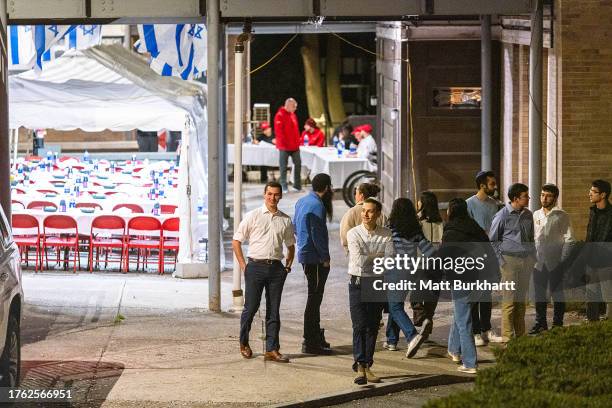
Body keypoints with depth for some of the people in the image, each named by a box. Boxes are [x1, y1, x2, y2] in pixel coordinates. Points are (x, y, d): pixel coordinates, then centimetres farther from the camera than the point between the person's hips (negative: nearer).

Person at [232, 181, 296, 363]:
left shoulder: (285, 220, 10)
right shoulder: (253, 216, 0)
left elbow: (290, 245, 24)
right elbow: (236, 241, 3)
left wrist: (288, 265, 11)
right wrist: (243, 265, -3)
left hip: (276, 267, 3)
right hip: (256, 266, -3)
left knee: (274, 311, 3)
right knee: (251, 307, -1)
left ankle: (272, 350, 6)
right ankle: (244, 343, 20)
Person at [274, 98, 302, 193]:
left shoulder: (293, 115, 13)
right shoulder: (280, 115, -12)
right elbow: (278, 131, -17)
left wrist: (298, 142, 13)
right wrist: (283, 143, -20)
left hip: (295, 146, 7)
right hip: (284, 146, -7)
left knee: (298, 164, 6)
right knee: (284, 167, 1)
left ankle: (297, 185, 13)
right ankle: (284, 187, 6)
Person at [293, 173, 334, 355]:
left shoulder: (302, 201, 12)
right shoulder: (317, 205, -18)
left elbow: (295, 226, 21)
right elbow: (317, 234, -21)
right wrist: (325, 257, -15)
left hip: (305, 255, 10)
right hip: (315, 258, -10)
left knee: (314, 297, 19)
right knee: (314, 298, -6)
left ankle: (316, 335, 28)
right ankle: (310, 343, -4)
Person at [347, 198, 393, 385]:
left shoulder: (386, 234, 3)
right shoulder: (353, 234, -4)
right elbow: (358, 260, -15)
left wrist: (368, 258, -14)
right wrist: (378, 257, -6)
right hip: (358, 283, -3)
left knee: (372, 327, 6)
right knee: (359, 326, -11)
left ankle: (367, 366, 13)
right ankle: (360, 366, -16)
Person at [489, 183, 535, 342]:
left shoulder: (528, 215, 11)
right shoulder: (503, 215, -7)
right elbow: (492, 240, -2)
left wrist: (533, 257, 15)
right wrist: (501, 260, -8)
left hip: (527, 261, 6)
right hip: (510, 260, -6)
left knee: (522, 299, 9)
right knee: (509, 299, -7)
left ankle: (520, 334, 15)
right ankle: (507, 336, -5)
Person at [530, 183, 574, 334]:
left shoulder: (562, 216, -4)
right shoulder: (536, 215, 10)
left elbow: (569, 239, -5)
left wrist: (563, 259, -11)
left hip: (555, 261, -4)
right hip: (539, 261, 5)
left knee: (557, 293, 2)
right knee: (539, 294, 9)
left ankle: (557, 324, 9)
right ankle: (540, 323, 19)